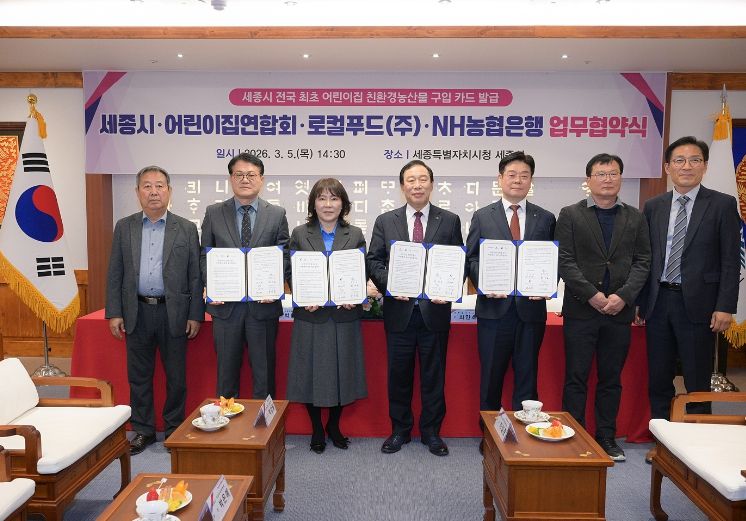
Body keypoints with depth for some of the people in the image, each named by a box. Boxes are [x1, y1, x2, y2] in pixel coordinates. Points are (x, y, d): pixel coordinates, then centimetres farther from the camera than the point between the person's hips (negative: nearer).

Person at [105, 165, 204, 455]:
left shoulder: (186, 229, 0)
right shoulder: (124, 227, 7)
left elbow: (195, 276, -1)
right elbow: (115, 274, 7)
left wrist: (195, 315, -5)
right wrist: (114, 313, 1)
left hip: (173, 313, -2)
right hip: (137, 313, 2)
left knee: (176, 377, 7)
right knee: (138, 377, 11)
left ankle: (175, 430, 24)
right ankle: (143, 430, 27)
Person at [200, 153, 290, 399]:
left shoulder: (277, 214, 3)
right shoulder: (214, 213, 6)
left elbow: (285, 257, 3)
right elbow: (205, 256, 6)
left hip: (263, 304, -1)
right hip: (225, 304, 1)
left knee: (264, 372, 9)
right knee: (227, 372, 13)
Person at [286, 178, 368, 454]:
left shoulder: (355, 235, 6)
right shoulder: (300, 234, 4)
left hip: (344, 315, 1)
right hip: (310, 315, 0)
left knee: (342, 371, 10)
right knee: (311, 372, 6)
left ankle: (334, 425, 30)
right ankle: (317, 428, 26)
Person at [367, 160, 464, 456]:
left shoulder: (450, 221, 4)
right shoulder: (385, 221, 6)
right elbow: (374, 261, 4)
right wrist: (389, 283, -13)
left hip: (435, 308, 0)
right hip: (399, 310, 1)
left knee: (433, 374, 10)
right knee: (398, 373, 11)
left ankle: (431, 431, 27)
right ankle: (400, 430, 29)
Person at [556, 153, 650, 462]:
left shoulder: (635, 218, 10)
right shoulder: (570, 215, 1)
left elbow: (642, 262, 4)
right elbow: (565, 261, -6)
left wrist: (623, 296, -10)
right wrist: (592, 295, -13)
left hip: (620, 310, 3)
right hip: (581, 309, -2)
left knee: (611, 378, 11)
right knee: (576, 378, 3)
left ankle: (606, 437, 23)